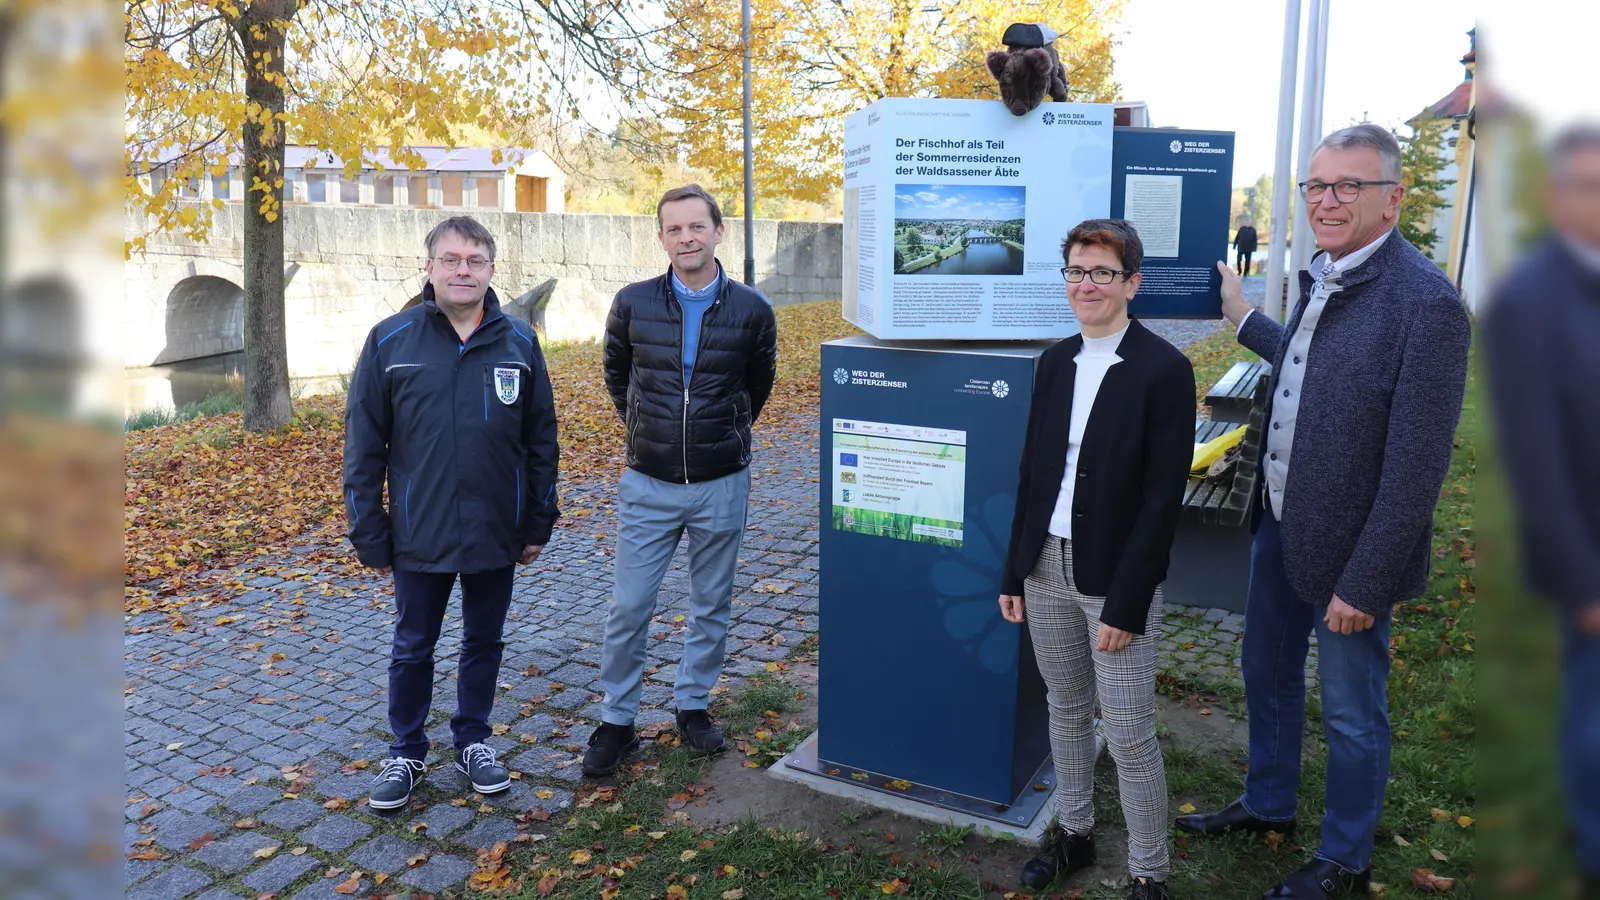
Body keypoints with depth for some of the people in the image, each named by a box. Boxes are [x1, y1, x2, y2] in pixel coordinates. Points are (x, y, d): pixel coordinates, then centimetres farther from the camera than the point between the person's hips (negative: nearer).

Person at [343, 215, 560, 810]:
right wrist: (369, 535, -4)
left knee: (484, 643, 16)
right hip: (419, 534, -1)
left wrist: (539, 523, 4)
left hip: (497, 533, 1)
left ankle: (474, 741, 36)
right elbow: (363, 447, -3)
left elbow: (541, 442, 4)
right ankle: (407, 752, 33)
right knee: (412, 648, 14)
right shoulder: (390, 341, -6)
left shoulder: (519, 342, -1)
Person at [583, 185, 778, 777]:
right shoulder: (632, 304, -5)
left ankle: (693, 705, 31)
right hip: (648, 484, 0)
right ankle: (616, 721, 18)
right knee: (628, 607, 2)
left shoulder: (751, 311, -6)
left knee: (711, 606, 12)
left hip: (722, 484, 0)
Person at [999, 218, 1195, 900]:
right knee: (1065, 711, 19)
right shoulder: (1056, 361, 6)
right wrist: (1015, 572, 8)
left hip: (1115, 579, -5)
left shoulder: (1164, 370, -12)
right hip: (1047, 567, 6)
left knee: (1130, 737, 3)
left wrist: (1125, 604, -16)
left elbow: (1162, 498, -14)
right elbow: (1032, 472, 9)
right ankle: (1073, 835, 38)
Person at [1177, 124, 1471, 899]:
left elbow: (1416, 465, -22)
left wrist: (1362, 582, -20)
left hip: (1347, 547, -8)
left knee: (1350, 715, 12)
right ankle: (1268, 805, 47)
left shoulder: (1426, 302, -23)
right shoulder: (1323, 276, 2)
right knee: (1266, 673, 24)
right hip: (1279, 521, 8)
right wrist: (1245, 320, 29)